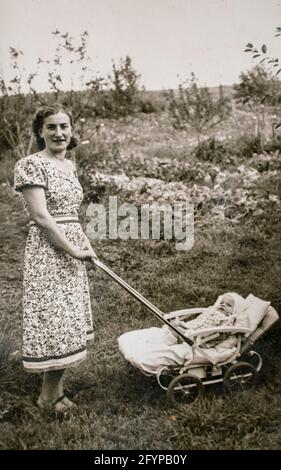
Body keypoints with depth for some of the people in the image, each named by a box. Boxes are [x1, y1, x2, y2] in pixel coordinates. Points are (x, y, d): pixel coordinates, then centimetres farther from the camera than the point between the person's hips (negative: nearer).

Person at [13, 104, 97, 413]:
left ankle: (55, 382, 30)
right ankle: (49, 395, 17)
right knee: (55, 319, -2)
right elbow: (40, 216, -19)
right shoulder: (31, 164, -13)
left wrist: (84, 243, 6)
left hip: (71, 249, 8)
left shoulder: (69, 165, 12)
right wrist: (75, 249, -18)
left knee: (68, 319, 14)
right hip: (47, 251, -8)